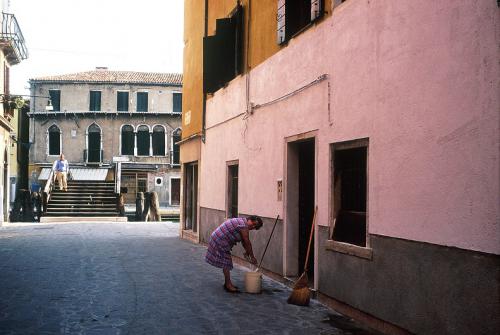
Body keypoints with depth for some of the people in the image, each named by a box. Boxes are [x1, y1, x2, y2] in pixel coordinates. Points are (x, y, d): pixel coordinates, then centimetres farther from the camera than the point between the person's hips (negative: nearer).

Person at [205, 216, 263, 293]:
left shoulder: (242, 221, 10)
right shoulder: (243, 226, -20)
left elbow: (243, 240, 20)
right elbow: (247, 243, -16)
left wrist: (247, 251, 19)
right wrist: (252, 257, -9)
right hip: (220, 241, -11)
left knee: (226, 262, 15)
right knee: (226, 262, -8)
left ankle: (227, 283, 22)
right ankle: (228, 285, -5)